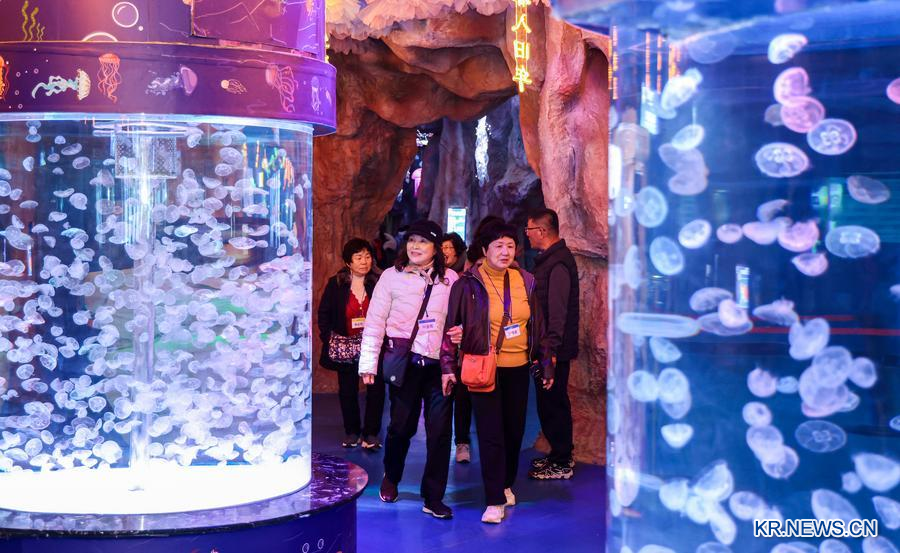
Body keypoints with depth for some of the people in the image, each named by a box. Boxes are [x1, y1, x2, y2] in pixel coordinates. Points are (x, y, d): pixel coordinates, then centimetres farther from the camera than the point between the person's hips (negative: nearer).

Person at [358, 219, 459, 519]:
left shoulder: (450, 278, 7)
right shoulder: (392, 276, 2)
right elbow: (375, 321, 1)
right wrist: (368, 362, -3)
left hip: (439, 363, 1)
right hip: (405, 361, -1)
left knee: (440, 429, -2)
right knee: (401, 424, 7)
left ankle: (433, 498, 8)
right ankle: (391, 478, 35)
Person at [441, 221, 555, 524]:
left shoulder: (524, 281, 4)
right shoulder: (468, 284, -8)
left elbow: (537, 326, 11)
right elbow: (451, 326, -4)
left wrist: (545, 365, 13)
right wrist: (448, 365, -8)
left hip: (518, 369, 4)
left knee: (514, 430, 13)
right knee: (491, 434, -4)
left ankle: (506, 484, 34)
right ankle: (495, 500, 3)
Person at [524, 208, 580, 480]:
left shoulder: (558, 264, -18)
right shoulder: (549, 259, 14)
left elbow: (557, 310, -23)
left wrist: (551, 348, -24)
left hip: (555, 349, -10)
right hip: (549, 347, 10)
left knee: (552, 403, -2)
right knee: (554, 402, 17)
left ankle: (561, 463, 7)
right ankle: (561, 455, 28)